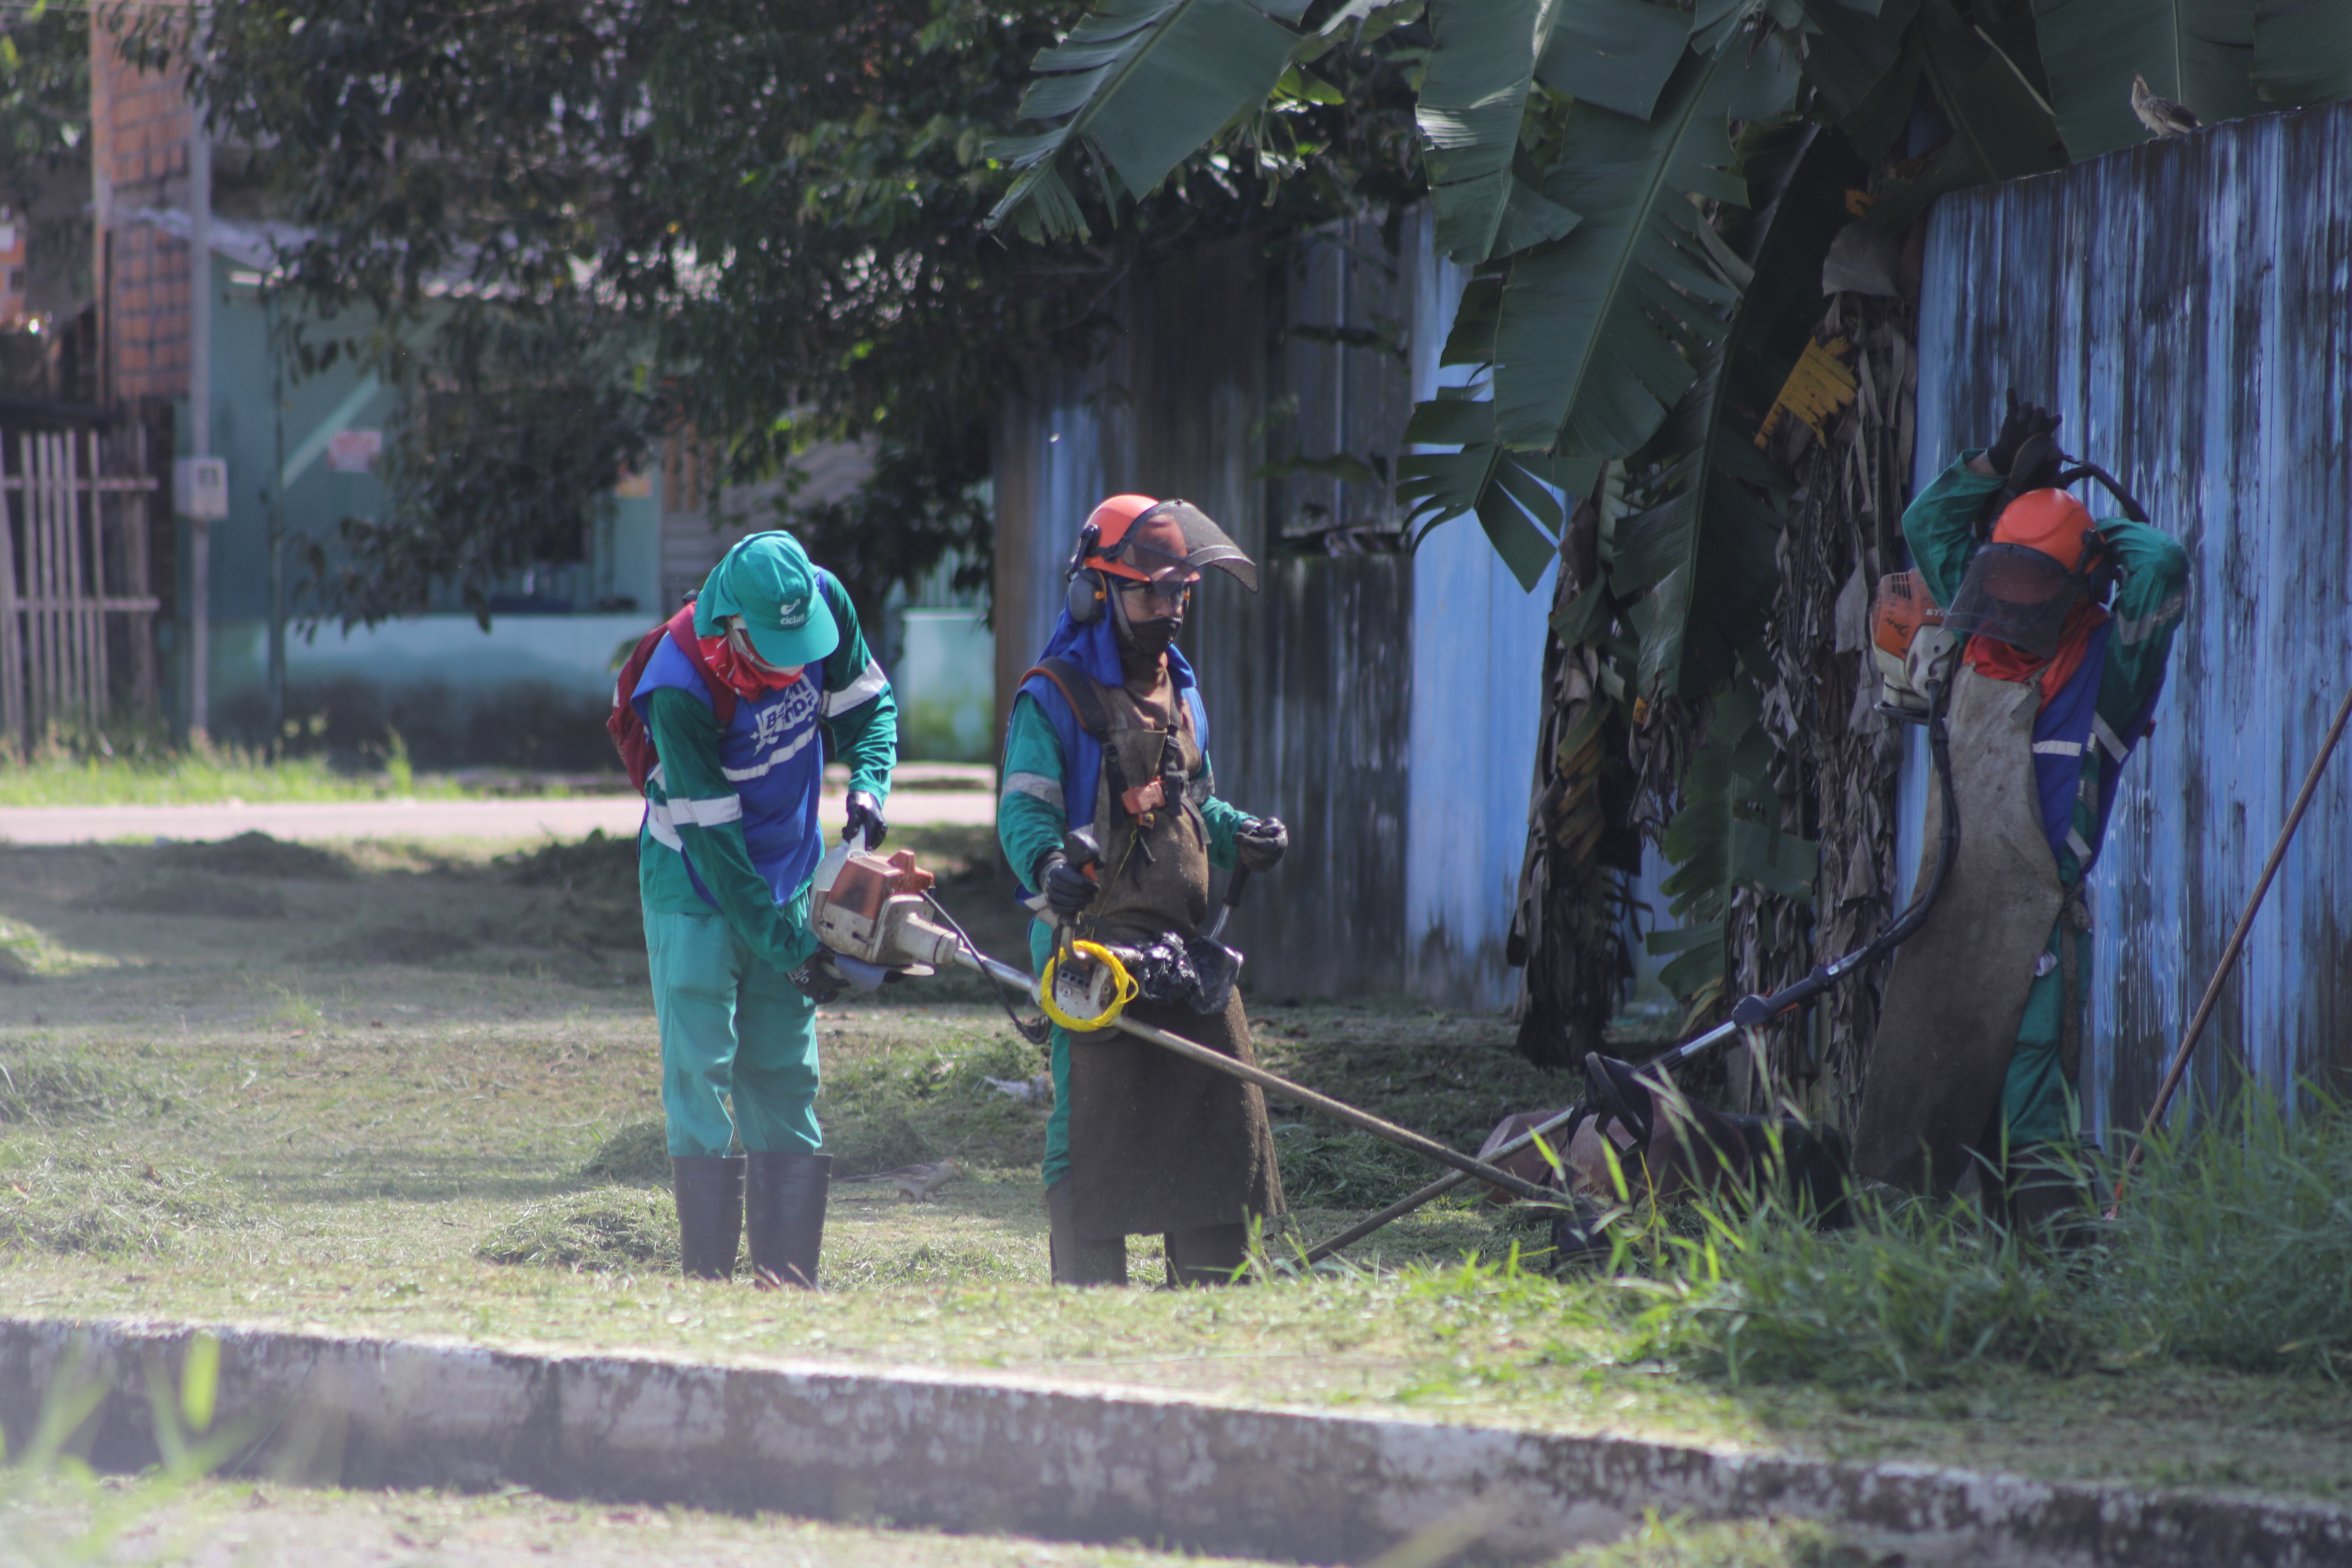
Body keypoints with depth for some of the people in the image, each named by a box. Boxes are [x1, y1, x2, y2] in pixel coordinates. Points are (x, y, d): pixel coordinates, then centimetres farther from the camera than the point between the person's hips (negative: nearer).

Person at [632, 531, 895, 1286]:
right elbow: (713, 839, -25)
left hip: (786, 878, 5)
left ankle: (787, 1273, 7)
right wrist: (790, 949, -23)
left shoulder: (824, 603, -15)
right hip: (696, 889, -5)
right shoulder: (681, 689, -30)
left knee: (784, 1079, 6)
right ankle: (708, 1274, -7)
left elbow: (868, 705, 4)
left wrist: (867, 786, -16)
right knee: (700, 1074, -9)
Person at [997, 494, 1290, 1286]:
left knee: (1222, 1112, 6)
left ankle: (1212, 1289, 14)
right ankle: (1090, 1296, -2)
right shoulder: (1053, 698, -4)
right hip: (1094, 942, -7)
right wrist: (1047, 865, -33)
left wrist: (1239, 836, 7)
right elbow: (1025, 809, -12)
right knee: (1095, 1120, -6)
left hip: (1186, 938, 7)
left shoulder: (1180, 691, 19)